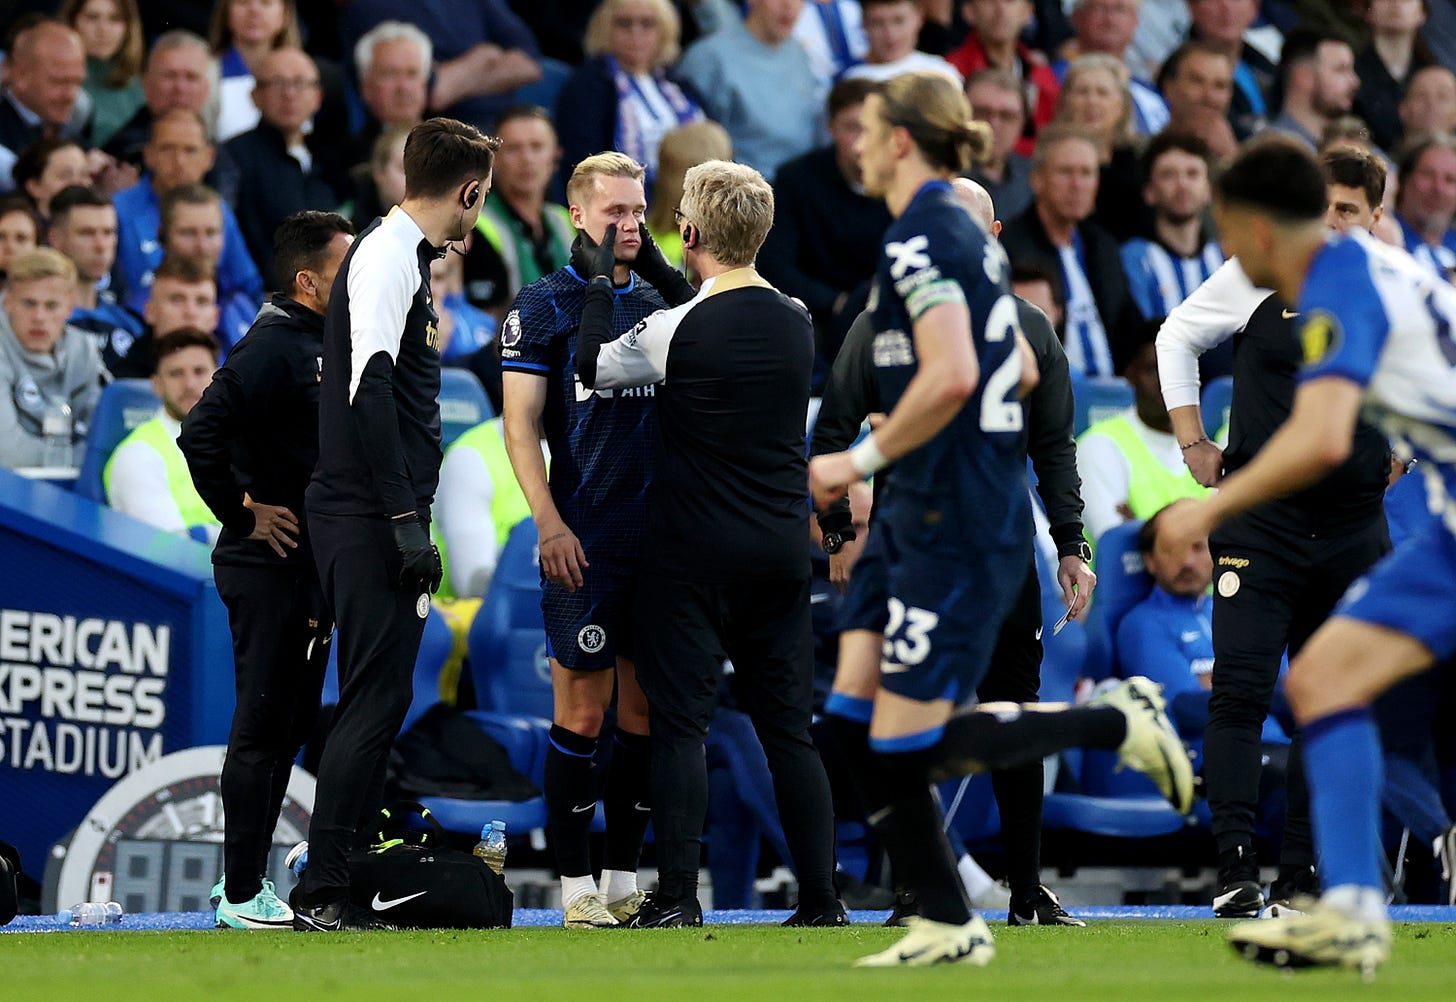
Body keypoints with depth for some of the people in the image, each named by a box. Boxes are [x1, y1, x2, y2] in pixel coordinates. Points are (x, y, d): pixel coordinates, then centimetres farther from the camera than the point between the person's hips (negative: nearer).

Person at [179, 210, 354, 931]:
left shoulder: (326, 345, 15)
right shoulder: (274, 345, -15)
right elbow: (201, 433, -25)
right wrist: (245, 514, -17)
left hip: (311, 568, 10)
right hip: (267, 569, -10)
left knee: (290, 724, 12)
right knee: (263, 726, -7)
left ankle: (245, 881, 19)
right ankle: (242, 894, -4)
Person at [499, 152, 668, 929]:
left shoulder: (656, 305, 15)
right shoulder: (543, 306, -1)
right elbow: (521, 426, -5)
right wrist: (549, 522, -15)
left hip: (660, 536, 5)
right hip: (583, 540, -5)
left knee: (648, 710, 6)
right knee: (583, 711, -4)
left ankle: (624, 878, 13)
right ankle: (575, 885, 1)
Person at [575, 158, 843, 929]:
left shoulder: (678, 330, -13)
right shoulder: (797, 323, 3)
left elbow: (594, 368, 2)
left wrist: (601, 280, 12)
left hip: (694, 554, -5)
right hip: (782, 549, 5)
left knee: (680, 721, 0)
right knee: (788, 726, 8)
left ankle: (677, 899, -4)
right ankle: (821, 900, 6)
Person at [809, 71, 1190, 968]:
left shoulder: (919, 238, -15)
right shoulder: (969, 233, 15)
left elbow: (950, 376, -28)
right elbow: (1021, 370, 23)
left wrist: (863, 459, -18)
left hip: (956, 525, -10)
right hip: (923, 516, 10)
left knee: (905, 748, -7)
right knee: (854, 723, 6)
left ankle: (1118, 722, 2)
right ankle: (947, 926, 8)